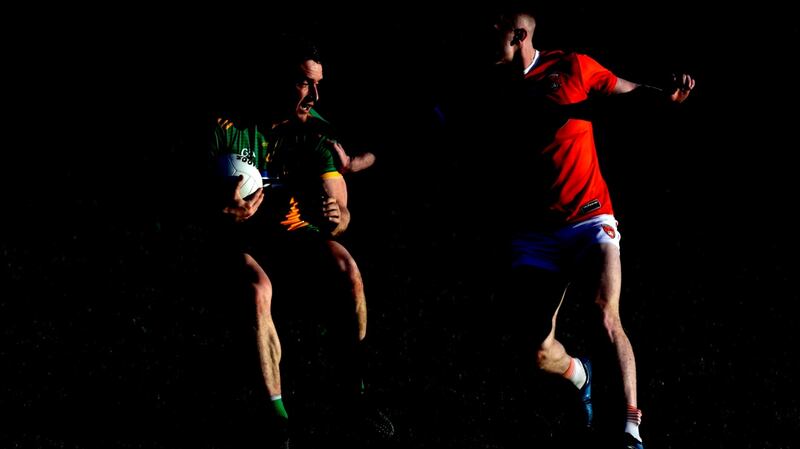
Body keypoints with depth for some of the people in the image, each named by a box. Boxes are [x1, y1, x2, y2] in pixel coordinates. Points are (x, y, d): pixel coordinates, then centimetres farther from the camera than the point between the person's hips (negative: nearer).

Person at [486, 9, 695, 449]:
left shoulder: (571, 67, -2)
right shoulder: (490, 87, 3)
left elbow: (626, 90, 10)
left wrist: (666, 95, -11)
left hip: (588, 217, -2)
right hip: (533, 231, 2)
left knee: (606, 320, -22)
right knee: (540, 353, -2)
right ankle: (579, 375, 35)